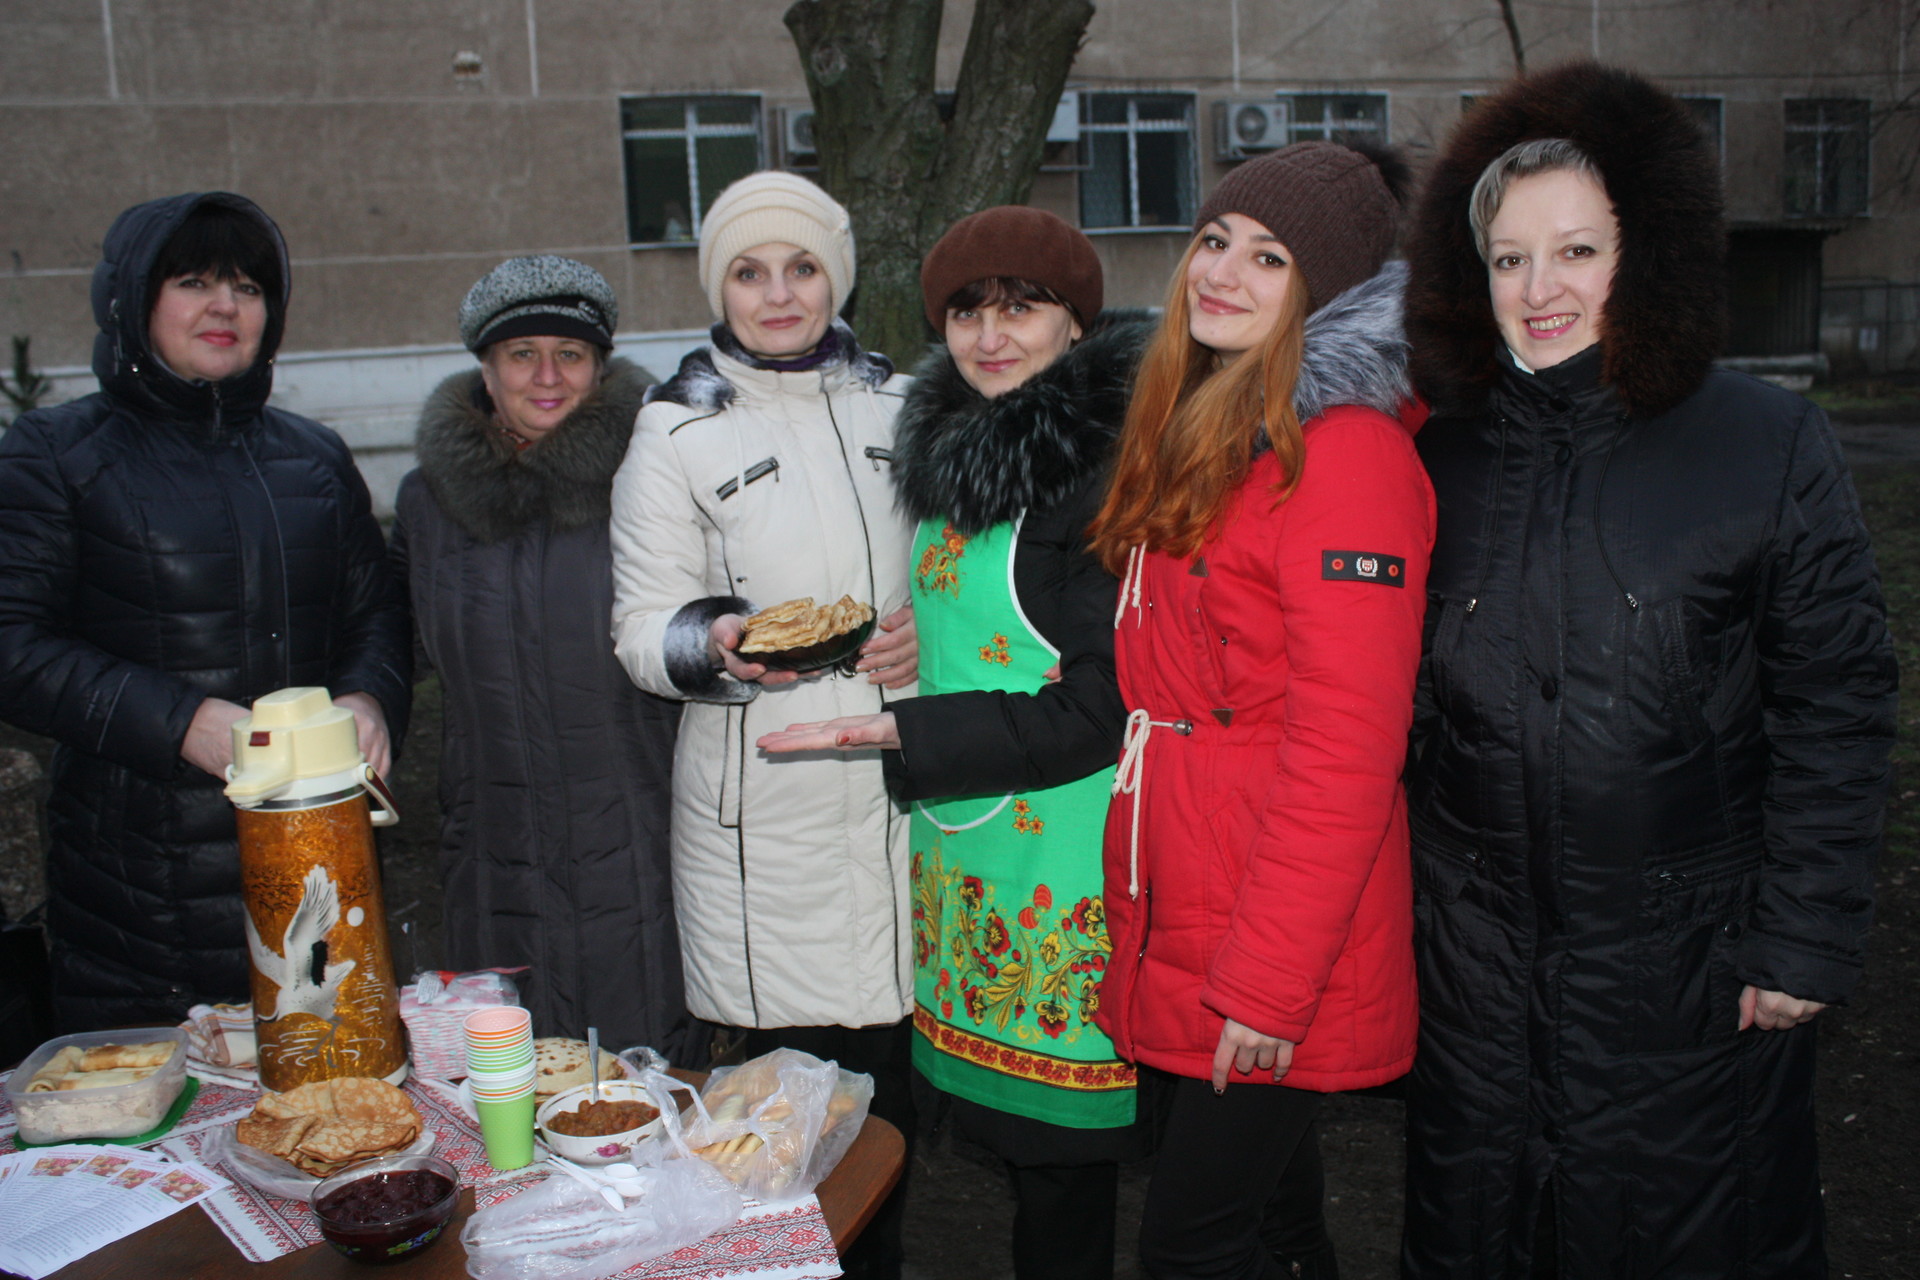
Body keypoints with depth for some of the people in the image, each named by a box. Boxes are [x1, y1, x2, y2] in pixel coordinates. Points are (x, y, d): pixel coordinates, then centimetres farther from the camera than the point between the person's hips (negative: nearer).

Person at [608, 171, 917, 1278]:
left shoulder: (898, 406, 11)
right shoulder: (677, 430, 1)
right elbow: (644, 627, -2)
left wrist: (936, 627, -2)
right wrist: (717, 644, -23)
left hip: (900, 782, 3)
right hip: (764, 807, -3)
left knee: (891, 1075, 11)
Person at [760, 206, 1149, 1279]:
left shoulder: (1105, 463, -14)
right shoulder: (958, 446, 11)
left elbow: (1100, 705, -17)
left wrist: (904, 731, -18)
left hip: (1065, 859, -7)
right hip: (966, 854, 8)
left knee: (1060, 1157, 4)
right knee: (1016, 1130, 17)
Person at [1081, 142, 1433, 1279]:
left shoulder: (1347, 455, -16)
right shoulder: (1197, 436, 12)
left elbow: (1346, 750, -20)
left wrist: (1267, 982, -19)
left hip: (1276, 942, -8)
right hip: (1173, 927, 8)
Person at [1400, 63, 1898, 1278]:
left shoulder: (1771, 445, -7)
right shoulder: (1446, 460, 3)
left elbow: (1837, 710, -6)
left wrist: (1806, 940, -8)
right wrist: (1410, 891, 7)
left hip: (1690, 969, -3)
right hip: (1480, 959, 3)